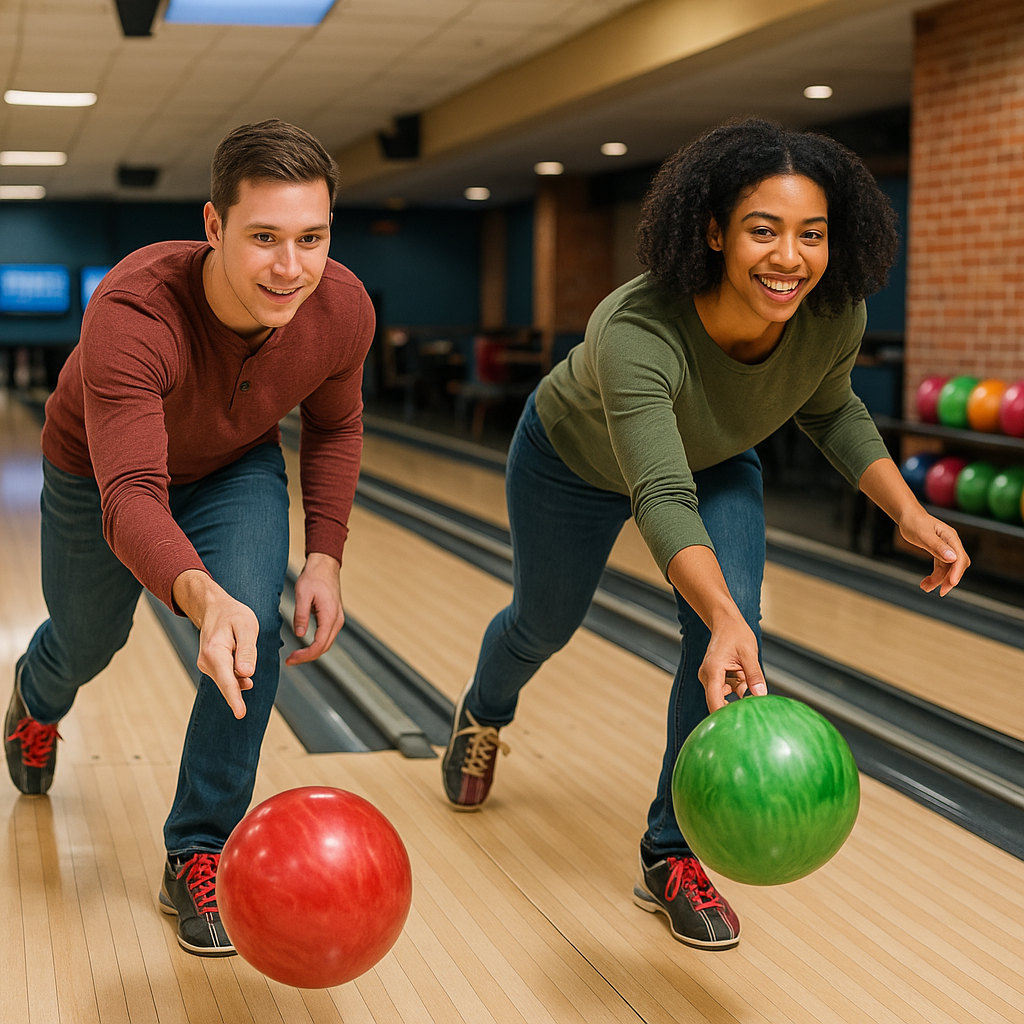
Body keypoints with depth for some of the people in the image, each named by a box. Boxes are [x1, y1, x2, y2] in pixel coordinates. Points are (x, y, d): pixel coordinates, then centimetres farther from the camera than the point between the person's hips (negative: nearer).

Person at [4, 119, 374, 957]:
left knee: (254, 627, -21)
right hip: (98, 470, -2)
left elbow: (335, 426, -7)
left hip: (237, 468, 2)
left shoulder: (342, 311, -30)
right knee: (85, 643, 19)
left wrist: (325, 557, -16)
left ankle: (201, 855, -3)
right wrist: (201, 598, -70)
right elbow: (130, 498, -51)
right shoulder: (133, 312, -45)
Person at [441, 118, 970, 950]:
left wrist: (909, 513, -20)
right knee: (545, 624, 19)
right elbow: (662, 500, -54)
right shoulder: (634, 333, -47)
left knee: (731, 625, -19)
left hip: (713, 460, 3)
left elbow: (832, 411, -8)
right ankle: (482, 718, 59)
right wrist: (724, 618, -70)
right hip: (576, 461, -3)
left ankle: (672, 858, 1)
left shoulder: (835, 316, -30)